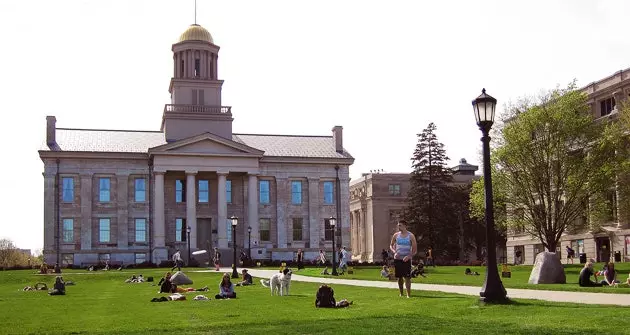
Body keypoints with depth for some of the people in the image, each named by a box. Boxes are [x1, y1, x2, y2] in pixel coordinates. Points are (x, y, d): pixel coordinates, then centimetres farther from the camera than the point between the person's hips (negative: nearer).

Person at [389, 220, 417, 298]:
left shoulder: (410, 236, -3)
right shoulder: (396, 235, 5)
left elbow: (415, 249, -2)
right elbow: (391, 245, 15)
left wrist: (409, 256, -17)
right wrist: (394, 252, -5)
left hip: (406, 259, -3)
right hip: (397, 259, 3)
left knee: (407, 277, -9)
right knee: (399, 277, 8)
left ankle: (408, 294, -6)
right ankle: (401, 294, 19)